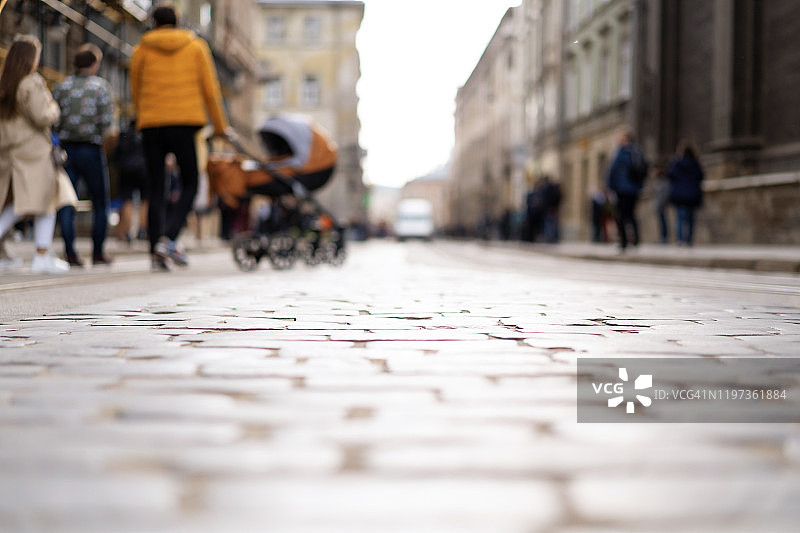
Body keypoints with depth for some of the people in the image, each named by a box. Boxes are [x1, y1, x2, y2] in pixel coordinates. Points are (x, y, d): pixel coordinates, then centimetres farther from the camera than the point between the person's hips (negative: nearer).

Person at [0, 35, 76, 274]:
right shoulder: (32, 83, -11)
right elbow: (42, 116, -17)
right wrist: (54, 108, 2)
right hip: (33, 149, -7)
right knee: (46, 203, 0)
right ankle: (42, 258, -2)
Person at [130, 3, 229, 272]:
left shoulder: (141, 50, 9)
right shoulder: (196, 46, 9)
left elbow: (135, 92, 14)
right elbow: (209, 89, 7)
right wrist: (220, 125, 14)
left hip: (151, 124, 1)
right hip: (184, 122, -1)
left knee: (156, 190, 6)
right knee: (189, 186, 7)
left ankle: (157, 252, 2)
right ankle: (168, 239, -14)